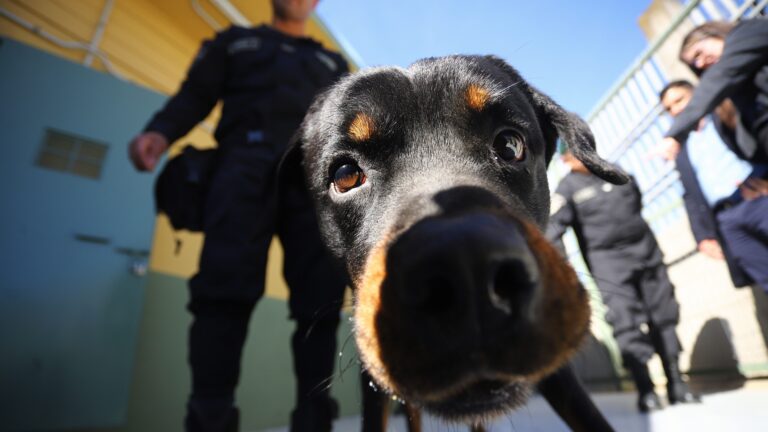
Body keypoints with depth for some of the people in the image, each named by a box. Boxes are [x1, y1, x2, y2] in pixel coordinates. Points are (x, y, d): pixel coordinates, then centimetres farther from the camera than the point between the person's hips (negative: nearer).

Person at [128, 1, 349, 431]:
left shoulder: (334, 64, 35)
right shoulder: (235, 41, 31)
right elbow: (196, 95, 19)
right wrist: (161, 132, -2)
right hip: (247, 159, -1)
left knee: (321, 299, -13)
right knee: (226, 287, -19)